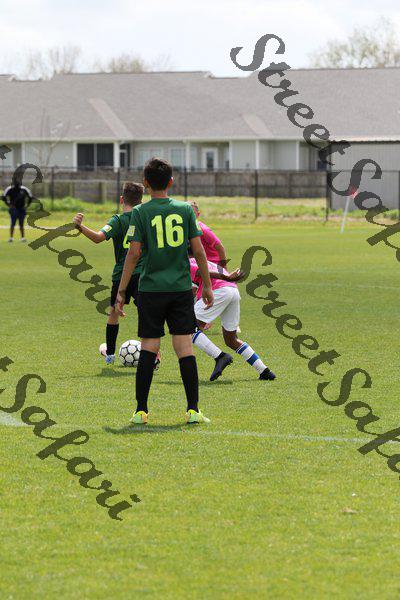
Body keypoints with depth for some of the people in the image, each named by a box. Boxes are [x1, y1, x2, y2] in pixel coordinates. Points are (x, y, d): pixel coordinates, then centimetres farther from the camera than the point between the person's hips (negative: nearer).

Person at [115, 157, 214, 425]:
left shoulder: (141, 212, -3)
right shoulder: (185, 209, 3)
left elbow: (134, 254, -7)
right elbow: (198, 250, 1)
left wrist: (121, 291, -2)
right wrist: (207, 285, 10)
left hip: (151, 290, -1)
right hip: (182, 289, 1)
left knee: (149, 348, 4)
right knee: (185, 348, 1)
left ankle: (141, 410, 4)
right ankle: (193, 410, -3)